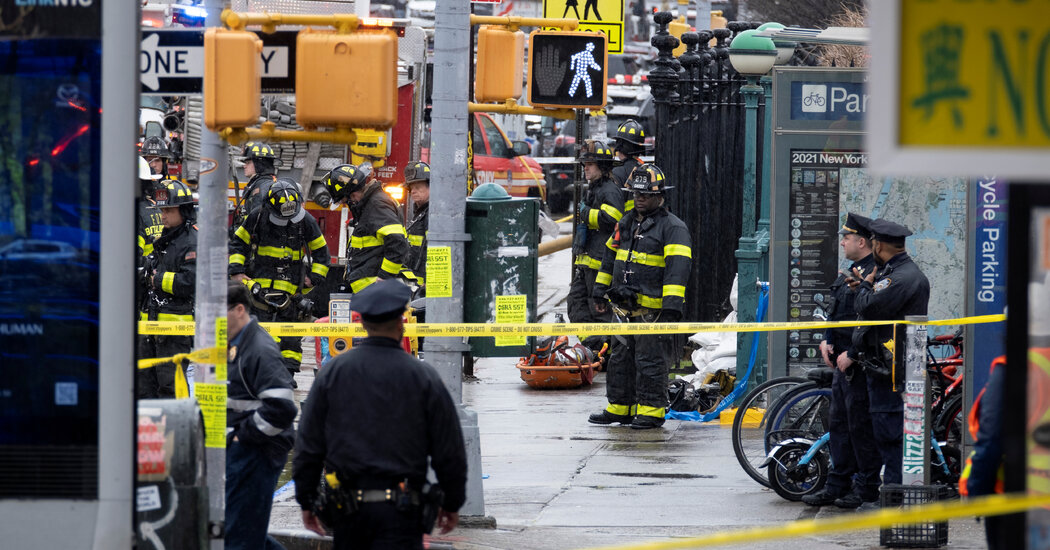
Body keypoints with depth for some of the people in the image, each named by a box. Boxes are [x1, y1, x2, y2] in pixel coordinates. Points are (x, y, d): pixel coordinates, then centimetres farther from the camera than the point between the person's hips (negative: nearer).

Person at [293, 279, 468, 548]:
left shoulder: (333, 371, 2)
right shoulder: (422, 376, -3)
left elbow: (308, 443, 4)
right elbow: (449, 451, 1)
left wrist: (306, 501, 13)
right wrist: (452, 503, 14)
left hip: (347, 503, 3)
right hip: (398, 507, -3)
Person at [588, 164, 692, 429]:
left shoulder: (673, 228, -8)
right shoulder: (626, 224, 16)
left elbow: (677, 268, -16)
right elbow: (610, 258, 27)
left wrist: (672, 306, -23)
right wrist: (601, 292, 25)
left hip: (653, 308, -8)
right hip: (624, 308, 8)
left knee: (650, 360, -5)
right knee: (621, 358, 13)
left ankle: (652, 411, 1)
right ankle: (619, 407, 22)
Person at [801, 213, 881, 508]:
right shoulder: (850, 273, 16)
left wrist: (852, 354, -21)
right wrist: (827, 342, 9)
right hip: (842, 362, 10)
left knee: (861, 426, -4)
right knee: (838, 423, 13)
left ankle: (867, 487, 4)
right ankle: (838, 485, 19)